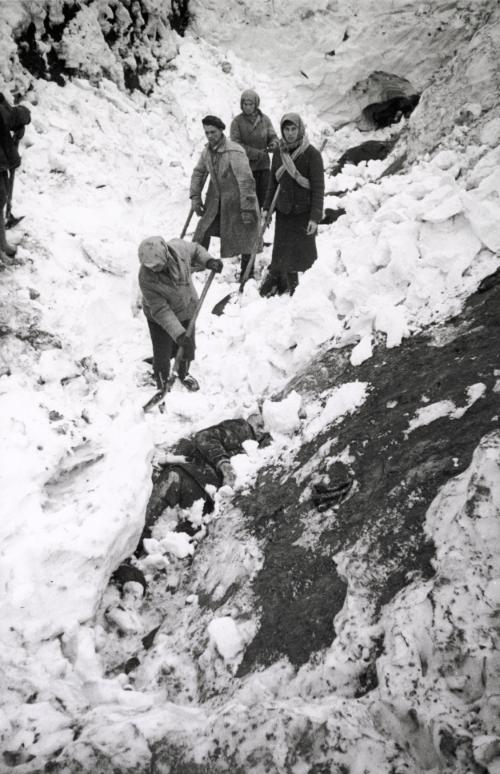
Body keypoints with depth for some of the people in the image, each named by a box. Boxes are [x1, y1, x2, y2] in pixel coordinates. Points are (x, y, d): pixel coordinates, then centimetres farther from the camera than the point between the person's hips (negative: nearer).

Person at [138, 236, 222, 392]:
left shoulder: (179, 248, -27)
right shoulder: (146, 278, -35)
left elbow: (196, 249, -1)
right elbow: (160, 310, -31)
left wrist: (208, 261, -18)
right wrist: (178, 333, -36)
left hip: (187, 309, 4)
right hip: (160, 318, -4)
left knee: (187, 348, 21)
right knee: (162, 354, 8)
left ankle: (184, 374, 52)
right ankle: (162, 383, 39)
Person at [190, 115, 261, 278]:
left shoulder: (234, 152, -24)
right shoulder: (207, 151, -1)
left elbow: (246, 181, -25)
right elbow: (198, 173, 15)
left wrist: (247, 208, -25)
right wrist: (195, 197, 8)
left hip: (237, 201, -6)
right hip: (215, 200, 6)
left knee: (243, 239, 1)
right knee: (203, 232, 7)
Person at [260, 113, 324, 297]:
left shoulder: (312, 154, -11)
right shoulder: (279, 152, 4)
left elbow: (318, 187, -12)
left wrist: (315, 217, -16)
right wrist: (266, 207, 11)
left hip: (304, 212, -4)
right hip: (283, 210, 4)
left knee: (302, 253, 3)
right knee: (281, 252, 7)